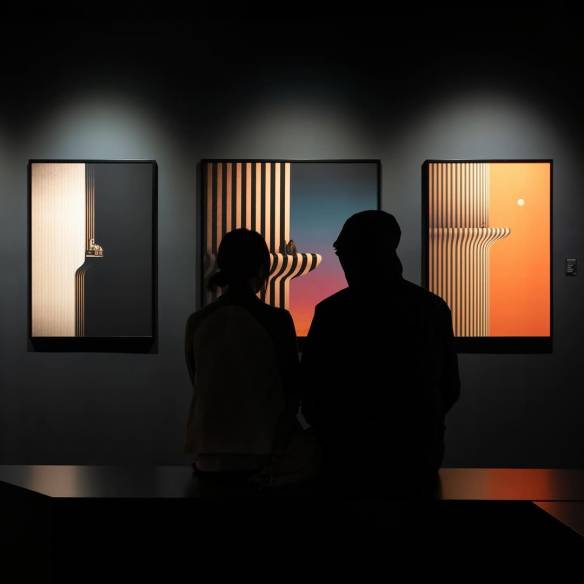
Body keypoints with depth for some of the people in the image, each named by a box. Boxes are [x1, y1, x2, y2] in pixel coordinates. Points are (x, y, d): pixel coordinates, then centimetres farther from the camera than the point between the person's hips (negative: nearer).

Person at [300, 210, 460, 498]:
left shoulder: (332, 312, -12)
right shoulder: (433, 308, -2)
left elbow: (311, 391, -6)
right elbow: (450, 388, 4)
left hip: (352, 460, -3)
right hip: (419, 458, 3)